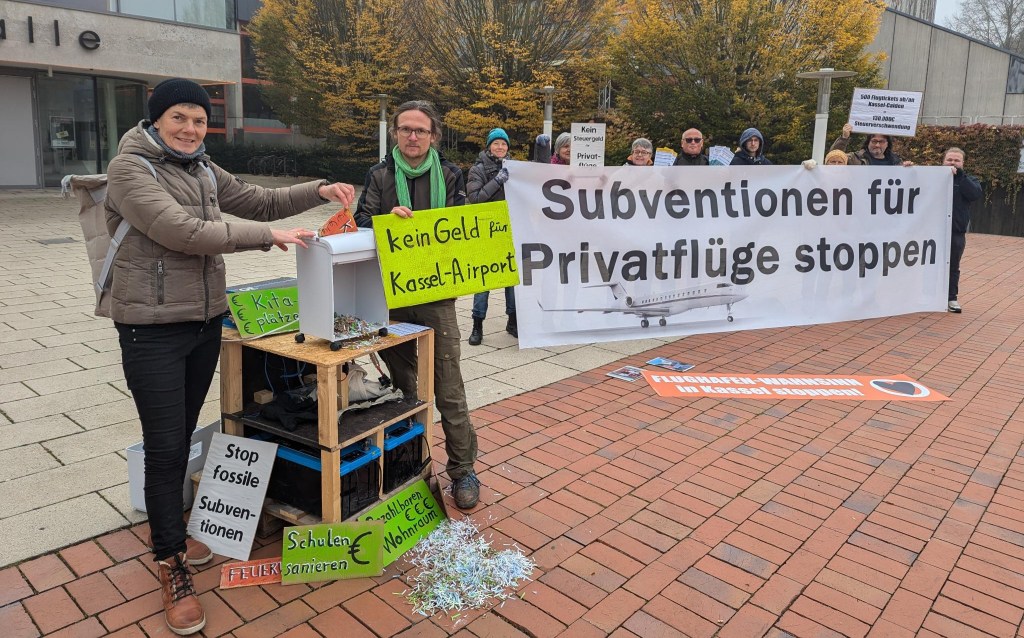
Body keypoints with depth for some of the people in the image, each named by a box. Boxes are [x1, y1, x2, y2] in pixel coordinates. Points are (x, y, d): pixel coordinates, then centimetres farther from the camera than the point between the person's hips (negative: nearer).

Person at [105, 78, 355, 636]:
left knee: (183, 437, 17)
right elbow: (182, 231, -23)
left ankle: (165, 529, 37)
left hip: (205, 320, 7)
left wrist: (318, 192, 1)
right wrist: (269, 236, -21)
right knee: (164, 448, -2)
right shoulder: (129, 168, -12)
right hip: (153, 327, -7)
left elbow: (257, 201, 15)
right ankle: (172, 569, 13)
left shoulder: (202, 169, 10)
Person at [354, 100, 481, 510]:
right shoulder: (380, 175, 7)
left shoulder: (449, 175, 6)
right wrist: (389, 218, -22)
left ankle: (462, 469, 10)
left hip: (436, 293, -2)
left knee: (448, 387, -1)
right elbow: (361, 223, -2)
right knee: (403, 382, 14)